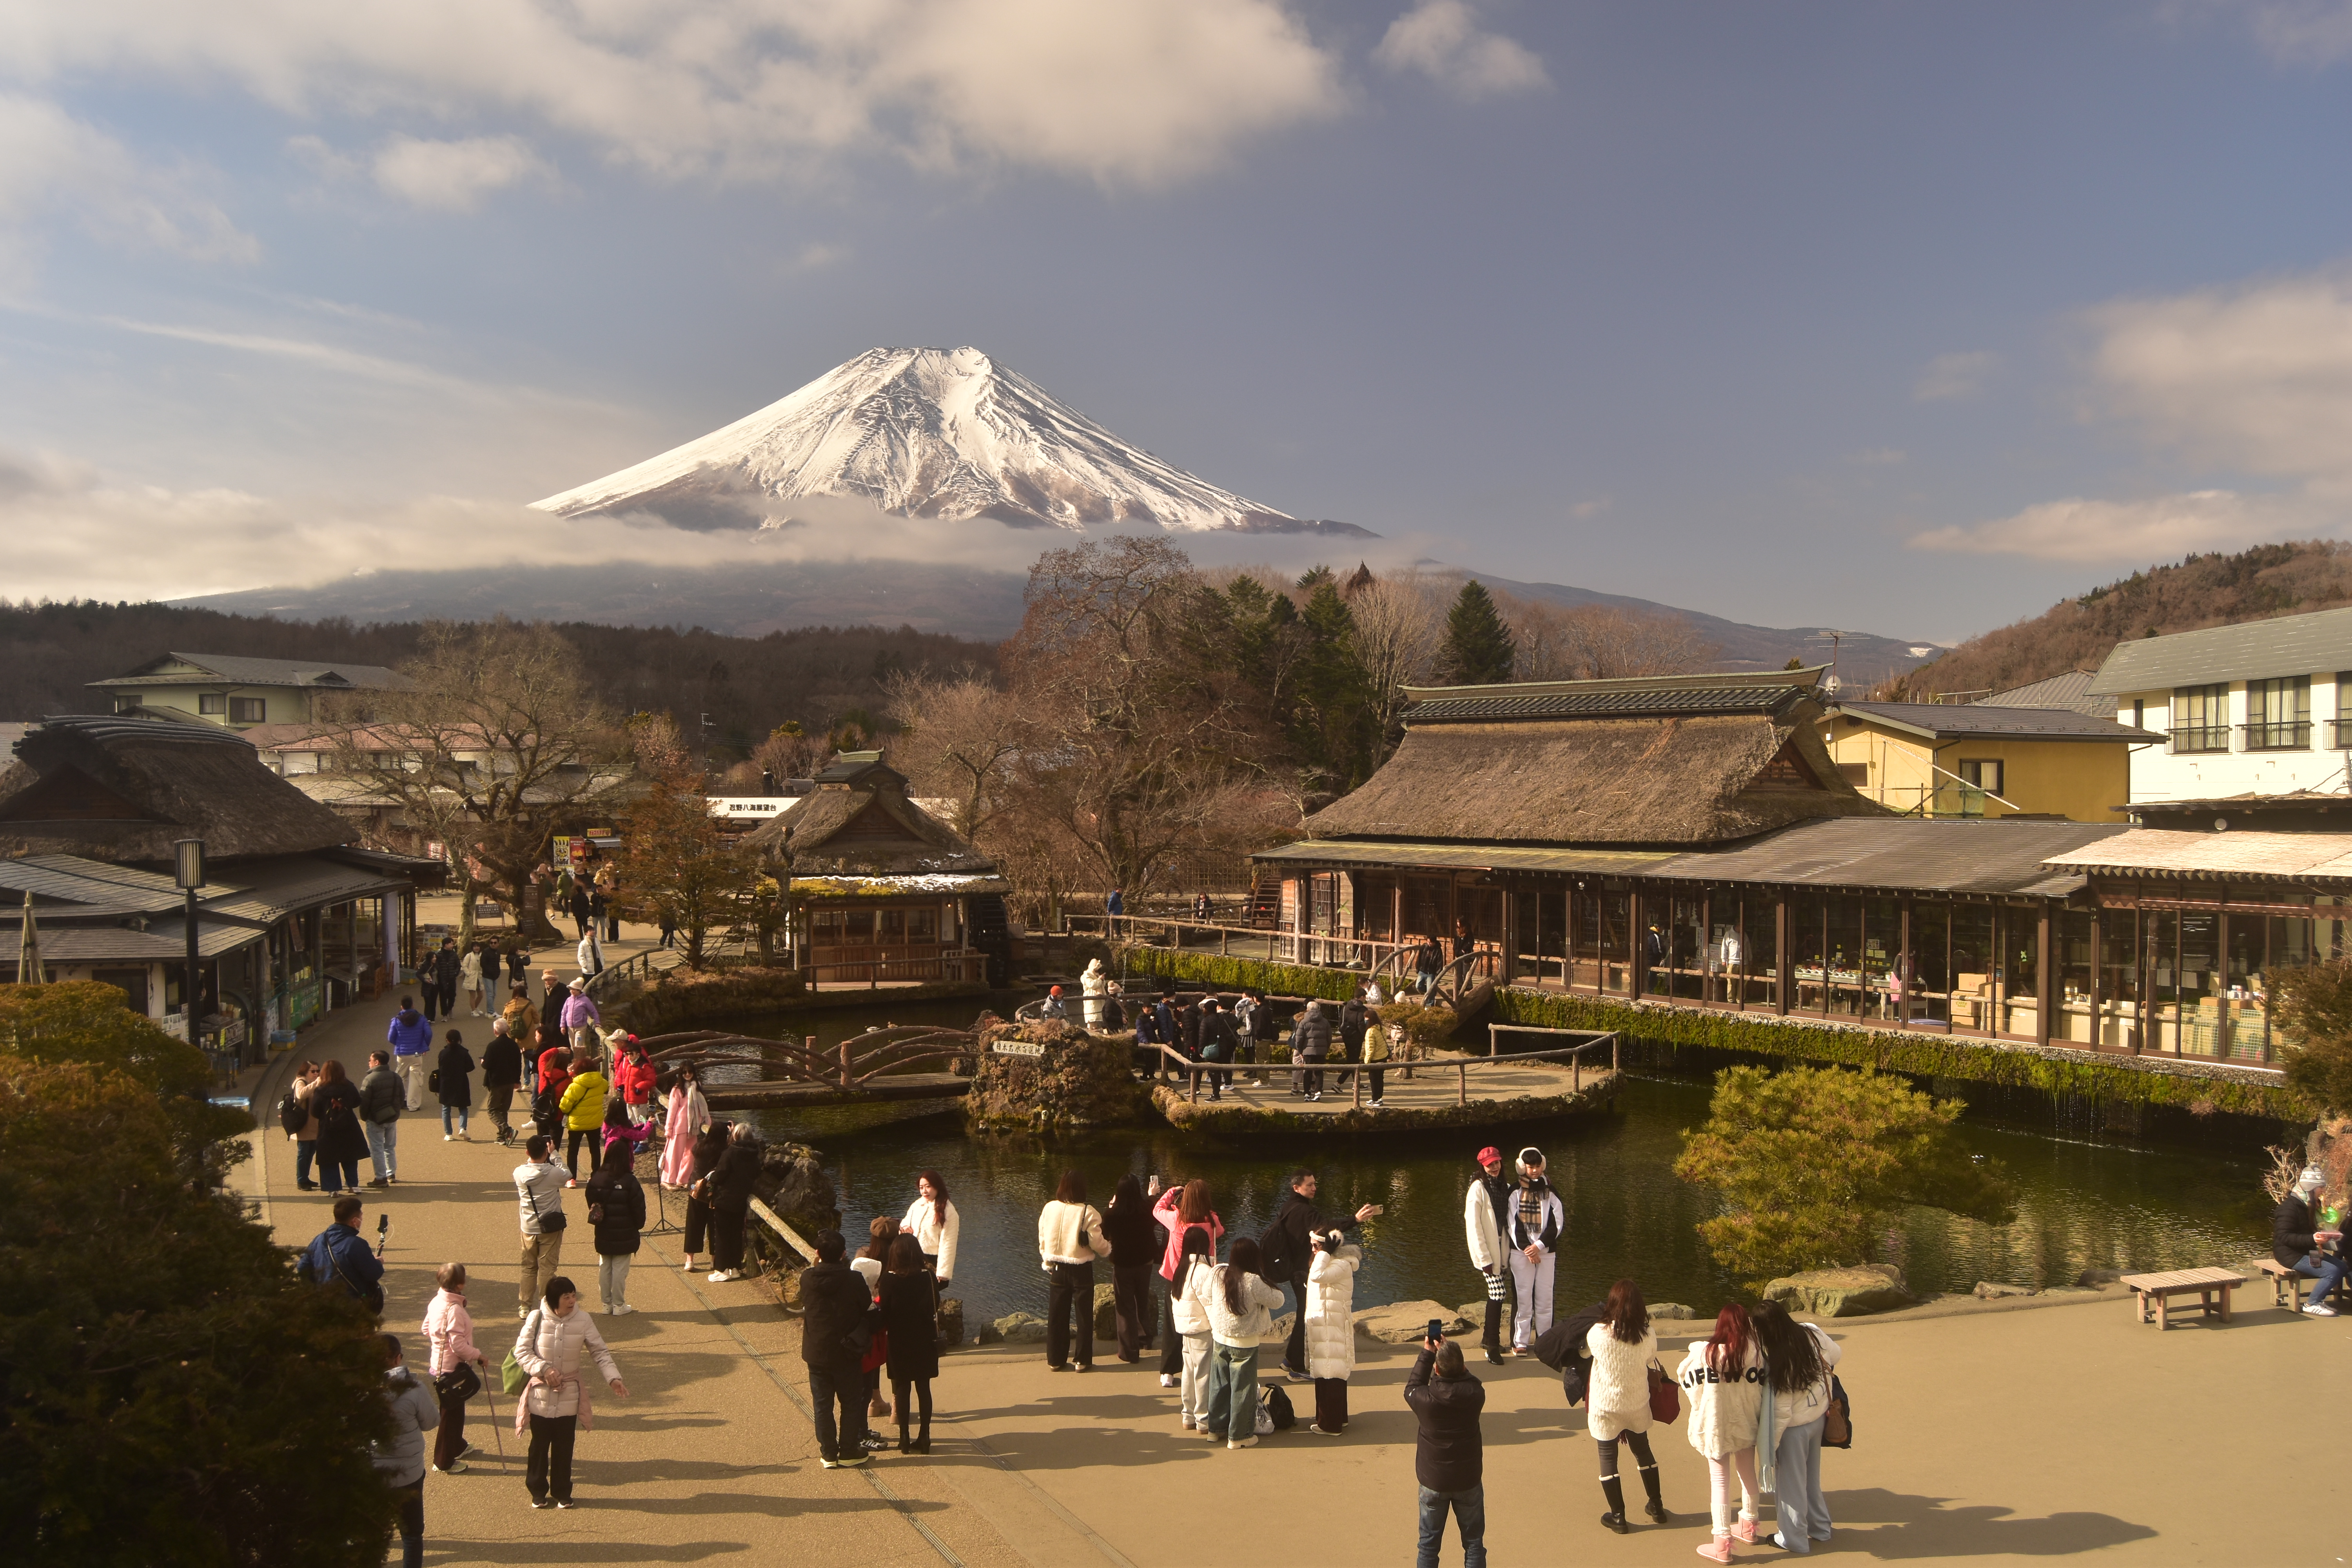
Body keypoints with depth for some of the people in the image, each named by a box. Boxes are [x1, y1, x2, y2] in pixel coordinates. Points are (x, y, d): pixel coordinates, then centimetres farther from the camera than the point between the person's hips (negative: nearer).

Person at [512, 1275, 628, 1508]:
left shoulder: (583, 1321, -10)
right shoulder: (536, 1319, -13)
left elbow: (600, 1352, -3)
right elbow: (521, 1351, -8)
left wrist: (613, 1378, -14)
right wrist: (544, 1369, -21)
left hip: (569, 1395, 1)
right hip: (540, 1395, -1)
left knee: (564, 1447, 10)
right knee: (540, 1445, 11)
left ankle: (562, 1493, 28)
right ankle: (538, 1491, 31)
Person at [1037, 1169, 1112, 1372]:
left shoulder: (1049, 1209, -4)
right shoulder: (1087, 1212, -16)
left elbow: (1042, 1240, 5)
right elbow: (1097, 1242, -12)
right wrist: (1108, 1250, 10)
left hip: (1058, 1269, 3)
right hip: (1081, 1270, -3)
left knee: (1057, 1316, 13)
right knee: (1084, 1317, 9)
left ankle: (1056, 1361, 20)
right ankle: (1083, 1361, 14)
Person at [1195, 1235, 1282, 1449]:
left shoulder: (1216, 1274, -6)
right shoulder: (1254, 1282, -23)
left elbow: (1205, 1297, 10)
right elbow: (1277, 1301, -12)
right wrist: (1273, 1289, 9)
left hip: (1220, 1339, 6)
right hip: (1245, 1344, -5)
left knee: (1220, 1385, 18)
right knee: (1243, 1389, 7)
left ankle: (1216, 1428, 30)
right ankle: (1239, 1436, 15)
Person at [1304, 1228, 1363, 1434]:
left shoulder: (1342, 1265, -20)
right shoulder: (1329, 1263, 12)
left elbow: (1317, 1276, -33)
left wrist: (1325, 1253, -24)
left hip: (1333, 1330, -10)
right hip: (1323, 1328, 10)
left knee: (1331, 1377, -2)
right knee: (1324, 1376, 18)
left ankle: (1331, 1424, 6)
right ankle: (1337, 1418, 29)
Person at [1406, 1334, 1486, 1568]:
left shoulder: (1426, 1399, -22)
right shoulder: (1475, 1394, -19)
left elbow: (1411, 1388, 2)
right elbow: (1469, 1379, 6)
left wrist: (1427, 1353, 4)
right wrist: (1450, 1352, 3)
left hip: (1433, 1482, -1)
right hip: (1469, 1479, 1)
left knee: (1429, 1544, 14)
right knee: (1474, 1543, 15)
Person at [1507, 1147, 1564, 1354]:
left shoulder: (1550, 1192, 6)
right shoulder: (1515, 1192, 2)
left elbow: (1558, 1223, 1)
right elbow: (1512, 1224, -2)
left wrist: (1539, 1246, -9)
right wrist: (1526, 1248, -10)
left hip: (1547, 1252, 1)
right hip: (1521, 1251, -1)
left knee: (1545, 1298, 2)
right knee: (1523, 1297, -2)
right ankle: (1520, 1342, 3)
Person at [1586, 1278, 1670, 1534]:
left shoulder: (1598, 1333, -21)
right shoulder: (1648, 1337, -14)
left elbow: (1584, 1353, 0)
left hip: (1605, 1408, -3)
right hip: (1638, 1406, 3)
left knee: (1608, 1458, 10)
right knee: (1643, 1451, 23)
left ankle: (1618, 1516, 16)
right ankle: (1656, 1507, 34)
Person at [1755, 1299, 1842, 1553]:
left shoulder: (1776, 1363, -32)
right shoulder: (1812, 1333, -15)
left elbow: (1781, 1413, -25)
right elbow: (1837, 1354, 5)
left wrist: (1770, 1446, -13)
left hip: (1794, 1428, -7)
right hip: (1818, 1417, 7)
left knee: (1791, 1483, 12)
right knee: (1812, 1477, 25)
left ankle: (1794, 1540, 25)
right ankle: (1819, 1528, 40)